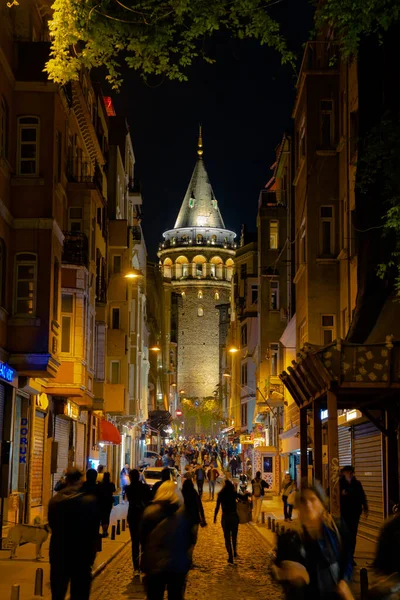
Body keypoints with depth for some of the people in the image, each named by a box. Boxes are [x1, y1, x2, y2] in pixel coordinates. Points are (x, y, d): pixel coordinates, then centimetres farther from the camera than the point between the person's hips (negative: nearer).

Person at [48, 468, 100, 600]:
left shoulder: (55, 501, -4)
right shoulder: (91, 501, -12)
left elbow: (52, 526, 5)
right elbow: (94, 530, -7)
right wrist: (92, 552, 5)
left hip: (58, 555, 3)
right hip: (82, 555, -2)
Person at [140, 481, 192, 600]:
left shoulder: (150, 511, -8)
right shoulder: (183, 512, -4)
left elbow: (142, 537, -1)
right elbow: (189, 538, 4)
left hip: (154, 564, -1)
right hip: (178, 564, 1)